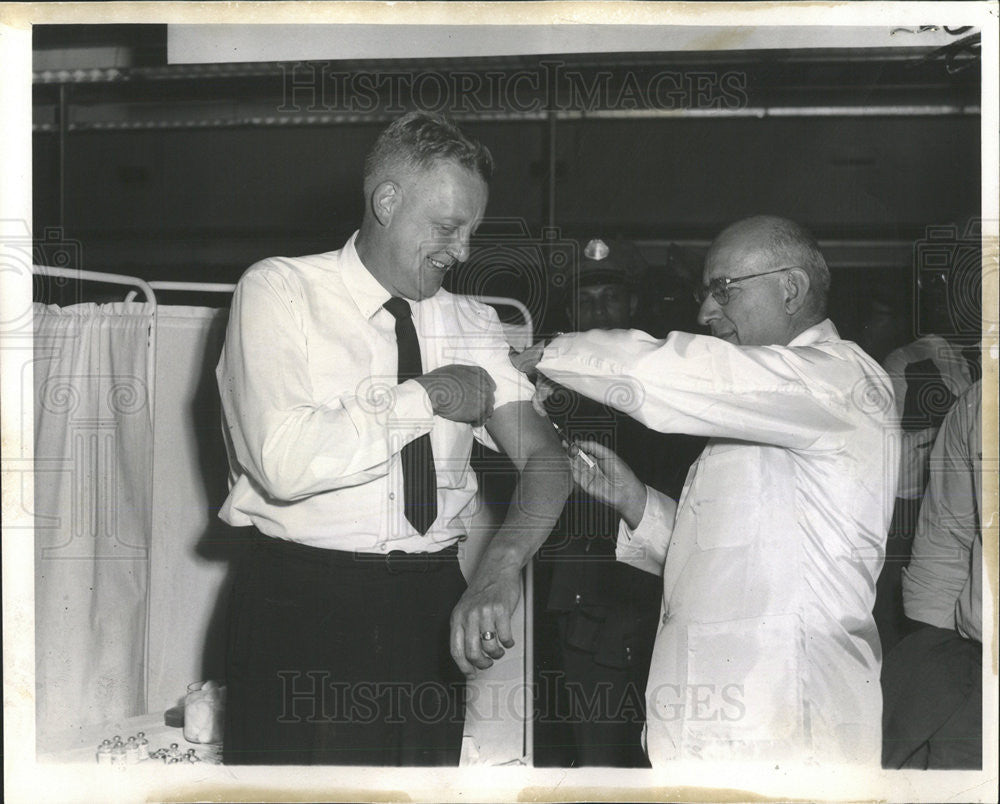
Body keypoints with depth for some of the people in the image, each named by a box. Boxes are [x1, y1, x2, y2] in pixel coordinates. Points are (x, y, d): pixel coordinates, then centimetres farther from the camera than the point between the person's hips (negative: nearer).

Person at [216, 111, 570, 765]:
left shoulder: (475, 327, 9)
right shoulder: (280, 290, -5)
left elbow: (545, 458, -3)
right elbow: (284, 461, -19)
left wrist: (501, 570, -21)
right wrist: (426, 398, -11)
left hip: (432, 609, 4)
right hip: (302, 606, -4)